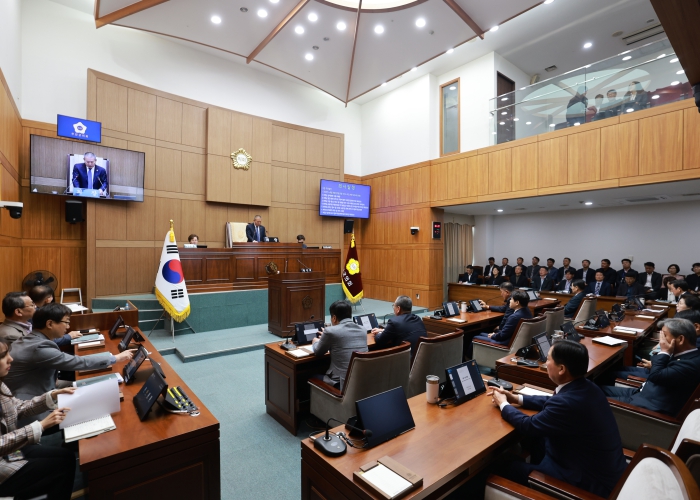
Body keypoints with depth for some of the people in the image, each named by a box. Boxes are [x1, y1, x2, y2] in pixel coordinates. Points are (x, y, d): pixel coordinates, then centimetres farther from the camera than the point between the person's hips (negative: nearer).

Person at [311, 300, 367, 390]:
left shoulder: (331, 331, -13)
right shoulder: (362, 330, 5)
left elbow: (318, 352, 5)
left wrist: (316, 342, 27)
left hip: (344, 384, -6)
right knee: (323, 373, 28)